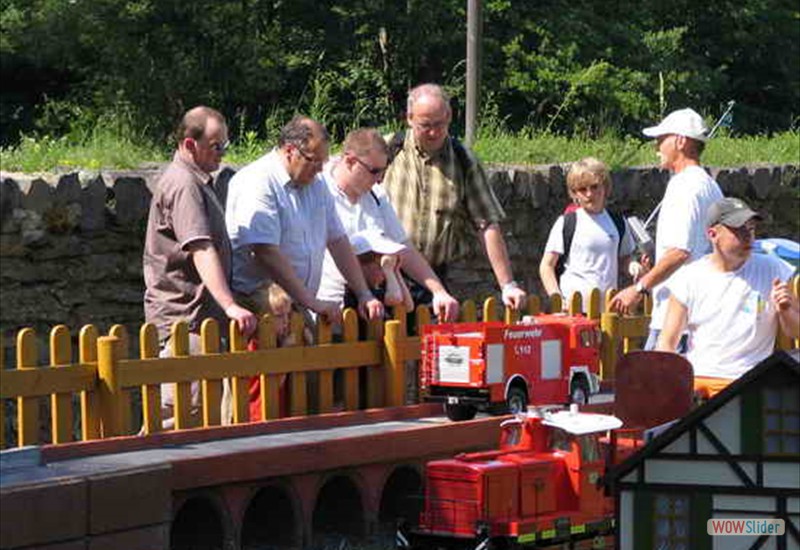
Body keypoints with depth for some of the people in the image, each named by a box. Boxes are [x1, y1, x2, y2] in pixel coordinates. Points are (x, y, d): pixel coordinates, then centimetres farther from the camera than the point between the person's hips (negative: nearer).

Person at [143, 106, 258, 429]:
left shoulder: (195, 181, 19)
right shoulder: (183, 185, -15)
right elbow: (201, 251, -27)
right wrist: (229, 306, -35)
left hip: (200, 316, 11)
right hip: (184, 317, -11)